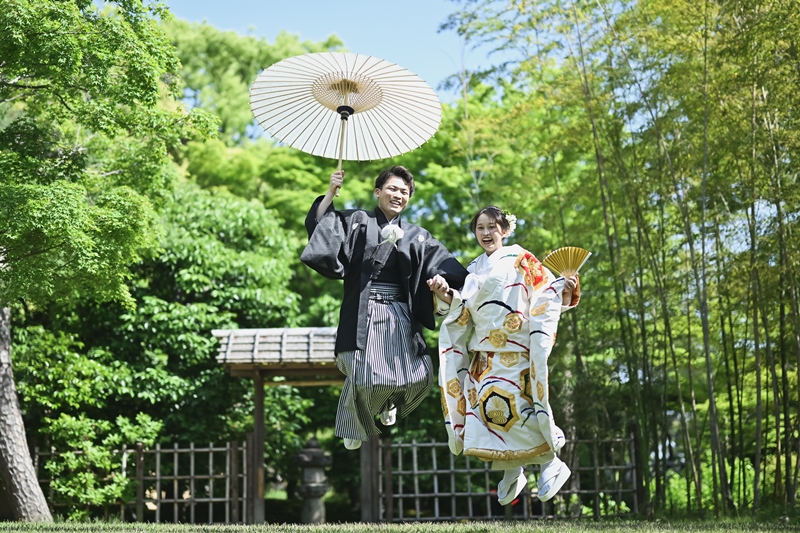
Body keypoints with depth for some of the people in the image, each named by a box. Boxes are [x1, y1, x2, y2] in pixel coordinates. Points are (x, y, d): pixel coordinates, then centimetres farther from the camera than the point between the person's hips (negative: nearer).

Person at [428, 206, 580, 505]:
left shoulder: (520, 260, 4)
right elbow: (462, 313, 21)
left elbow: (547, 292, -4)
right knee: (484, 405, -3)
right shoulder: (473, 271, 20)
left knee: (509, 404, -18)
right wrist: (446, 295, 5)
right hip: (483, 354, 6)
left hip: (515, 351, -6)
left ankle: (552, 462, -1)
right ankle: (511, 473, 12)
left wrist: (566, 290, -23)